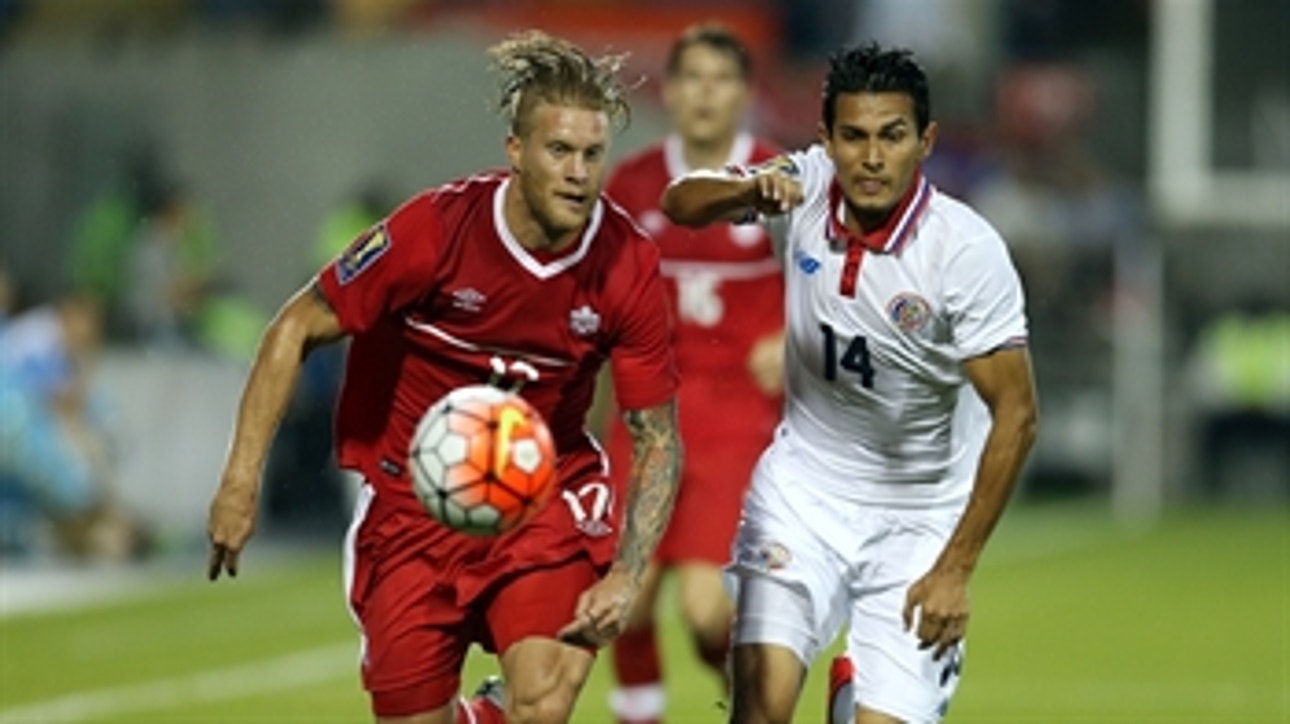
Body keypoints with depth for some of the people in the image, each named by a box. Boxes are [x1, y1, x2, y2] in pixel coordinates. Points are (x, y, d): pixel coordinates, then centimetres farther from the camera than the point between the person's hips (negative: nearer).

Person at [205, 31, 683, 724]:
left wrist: (626, 575, -21)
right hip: (410, 503, 0)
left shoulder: (628, 267, -15)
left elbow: (658, 441, -7)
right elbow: (296, 329, -10)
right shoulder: (435, 230, -20)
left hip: (546, 489, 0)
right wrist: (241, 479, -15)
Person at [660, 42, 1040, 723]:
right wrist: (751, 190, -27)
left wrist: (955, 568, -19)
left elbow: (1015, 414, -18)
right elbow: (681, 201, -2)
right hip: (805, 484, 2)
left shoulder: (968, 251, -22)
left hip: (921, 514, -2)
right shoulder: (805, 187, -12)